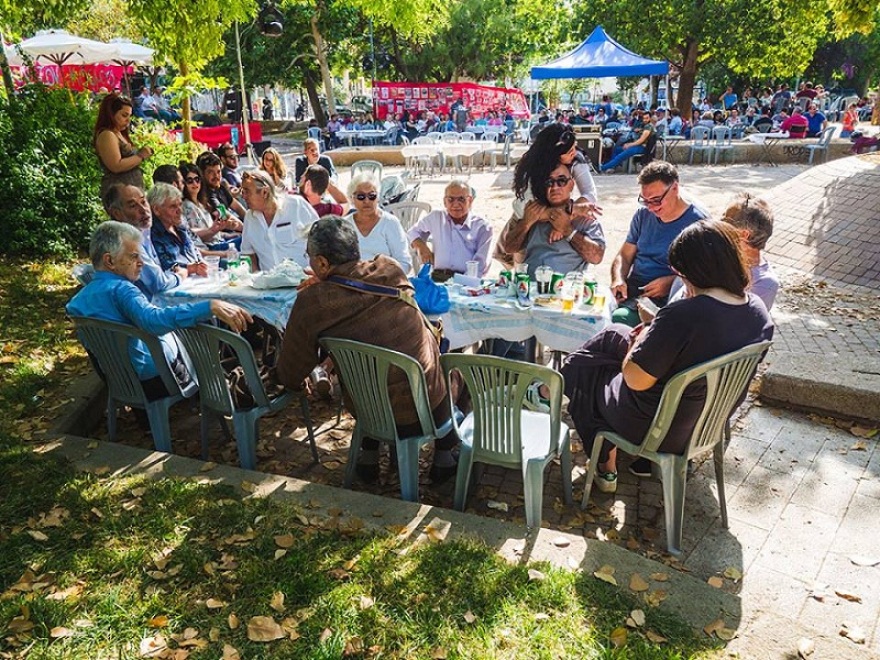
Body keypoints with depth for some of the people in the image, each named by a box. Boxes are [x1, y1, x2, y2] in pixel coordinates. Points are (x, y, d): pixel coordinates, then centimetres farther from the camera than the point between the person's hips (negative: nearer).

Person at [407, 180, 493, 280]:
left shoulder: (483, 227, 7)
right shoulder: (435, 218, 17)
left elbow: (480, 265, -2)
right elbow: (413, 233, 35)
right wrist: (422, 247, 13)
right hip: (437, 279, 2)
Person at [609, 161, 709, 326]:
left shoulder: (698, 222, -4)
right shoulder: (643, 215, 13)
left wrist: (670, 282, -19)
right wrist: (618, 280, -5)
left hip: (662, 299, -5)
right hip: (631, 290, 5)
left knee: (618, 318, -33)